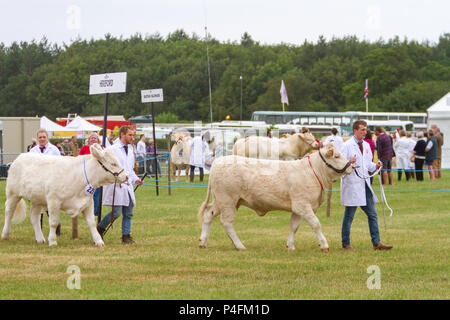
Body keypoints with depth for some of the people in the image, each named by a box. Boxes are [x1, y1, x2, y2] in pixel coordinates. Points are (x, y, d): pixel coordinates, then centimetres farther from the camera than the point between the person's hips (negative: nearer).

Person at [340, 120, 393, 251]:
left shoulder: (366, 145, 14)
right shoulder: (347, 145, -8)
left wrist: (376, 166, 1)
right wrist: (349, 162, -31)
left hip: (365, 185, 7)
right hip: (352, 185, -7)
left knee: (372, 214, 5)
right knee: (349, 216, 1)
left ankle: (376, 243, 8)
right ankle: (346, 244, 11)